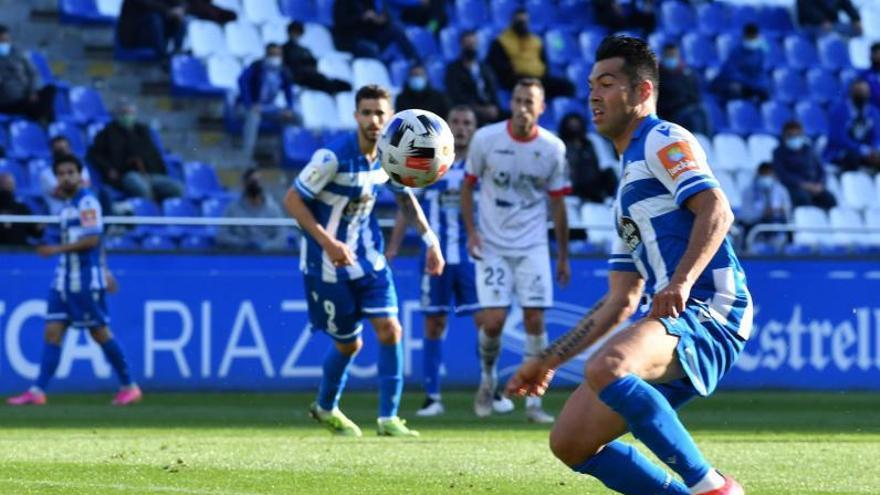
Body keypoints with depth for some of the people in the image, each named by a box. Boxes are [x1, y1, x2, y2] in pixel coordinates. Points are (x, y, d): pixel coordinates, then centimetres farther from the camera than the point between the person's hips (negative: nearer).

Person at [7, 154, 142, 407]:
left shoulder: (87, 202, -11)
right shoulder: (68, 206, 16)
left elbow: (92, 239, -20)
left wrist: (58, 249, -23)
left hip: (85, 280, -8)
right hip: (64, 279, 8)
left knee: (99, 332, -2)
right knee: (53, 331, 0)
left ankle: (129, 386, 8)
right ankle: (38, 391, -4)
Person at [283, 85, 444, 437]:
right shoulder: (334, 156, -23)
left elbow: (405, 196, 15)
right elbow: (292, 200, -20)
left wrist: (430, 239, 5)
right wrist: (327, 243, -29)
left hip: (367, 256, 5)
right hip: (329, 262, -5)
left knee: (389, 329, -9)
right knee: (349, 344, 5)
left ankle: (388, 419, -1)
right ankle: (325, 407, 33)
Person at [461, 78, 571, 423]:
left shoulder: (553, 148, -4)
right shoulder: (486, 139, -7)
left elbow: (557, 203, 5)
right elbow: (468, 186, 5)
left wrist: (563, 256, 8)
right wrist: (471, 232, -7)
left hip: (532, 246, 1)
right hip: (492, 246, -1)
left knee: (535, 319, -6)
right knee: (493, 321, -10)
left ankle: (534, 401, 3)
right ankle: (488, 377, 20)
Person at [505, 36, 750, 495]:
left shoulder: (663, 140, 0)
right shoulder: (629, 184, 29)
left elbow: (717, 210, -18)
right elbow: (620, 301, 30)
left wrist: (682, 281, -32)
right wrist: (547, 361, 28)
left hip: (709, 311, -10)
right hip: (674, 320, 10)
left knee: (605, 368, -36)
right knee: (570, 442, 3)